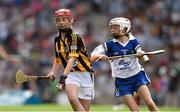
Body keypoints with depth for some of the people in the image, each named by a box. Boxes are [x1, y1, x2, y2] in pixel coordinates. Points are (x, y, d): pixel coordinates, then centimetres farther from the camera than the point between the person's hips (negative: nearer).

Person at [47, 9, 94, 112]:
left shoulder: (75, 37, -13)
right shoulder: (57, 40, 8)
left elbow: (72, 59, -25)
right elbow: (58, 59, 23)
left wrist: (64, 76, -36)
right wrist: (53, 72, 7)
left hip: (85, 73, -4)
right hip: (72, 74, 4)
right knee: (72, 98, -25)